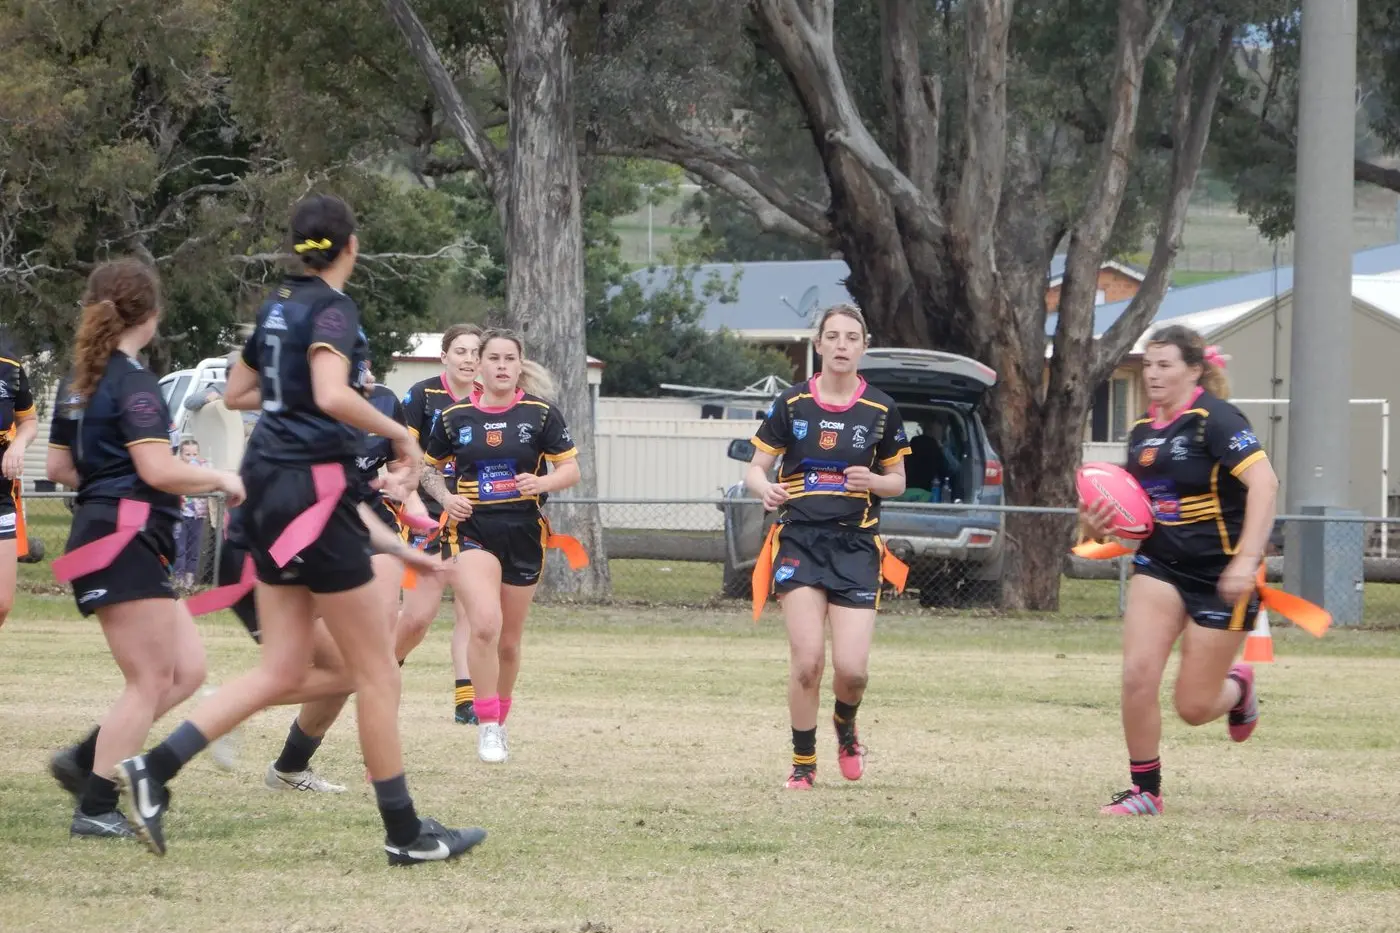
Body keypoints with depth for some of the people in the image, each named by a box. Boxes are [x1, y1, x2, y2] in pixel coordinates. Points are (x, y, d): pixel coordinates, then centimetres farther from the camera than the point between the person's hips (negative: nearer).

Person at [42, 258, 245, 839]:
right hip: (125, 544, -10)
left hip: (99, 532, 10)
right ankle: (96, 809, -5)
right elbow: (159, 470, -20)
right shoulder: (133, 383, -14)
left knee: (186, 670, 10)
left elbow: (59, 468, 20)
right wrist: (220, 480, -6)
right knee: (149, 683, -6)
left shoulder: (78, 381, 14)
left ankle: (85, 761, 9)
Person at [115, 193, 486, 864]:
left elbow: (237, 393, 24)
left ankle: (155, 769, -4)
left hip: (267, 485, 9)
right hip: (314, 487, -9)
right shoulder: (332, 310, -13)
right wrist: (399, 432, -17)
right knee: (377, 669, 1)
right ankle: (404, 832, 6)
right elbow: (332, 395, -30)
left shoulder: (278, 306, 12)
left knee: (282, 670, 9)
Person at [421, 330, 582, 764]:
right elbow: (430, 468, 15)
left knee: (508, 642, 10)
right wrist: (446, 497, -5)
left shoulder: (540, 414, 0)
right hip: (471, 530, -1)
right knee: (485, 624, -23)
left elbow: (570, 470, 1)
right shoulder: (455, 417, 2)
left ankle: (500, 723, 31)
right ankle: (487, 725, -13)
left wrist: (542, 482, -20)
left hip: (523, 535, 1)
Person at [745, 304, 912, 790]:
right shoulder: (791, 404, 2)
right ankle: (803, 762, 4)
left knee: (851, 667, -9)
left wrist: (872, 481, -10)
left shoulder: (881, 410, 4)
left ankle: (845, 727, 26)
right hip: (799, 540, -1)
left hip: (856, 545, 1)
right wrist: (765, 489, -17)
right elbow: (756, 468, 6)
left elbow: (897, 479, 13)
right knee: (807, 659, -13)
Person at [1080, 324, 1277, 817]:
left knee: (1194, 707, -1)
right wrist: (1101, 523, -5)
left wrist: (1247, 560, -33)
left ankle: (1237, 687, 36)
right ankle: (1145, 791, 1)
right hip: (1161, 565, 6)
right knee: (1138, 673, -14)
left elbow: (1264, 483, -26)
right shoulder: (1142, 432, 7)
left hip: (1220, 574, -6)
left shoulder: (1214, 419, -16)